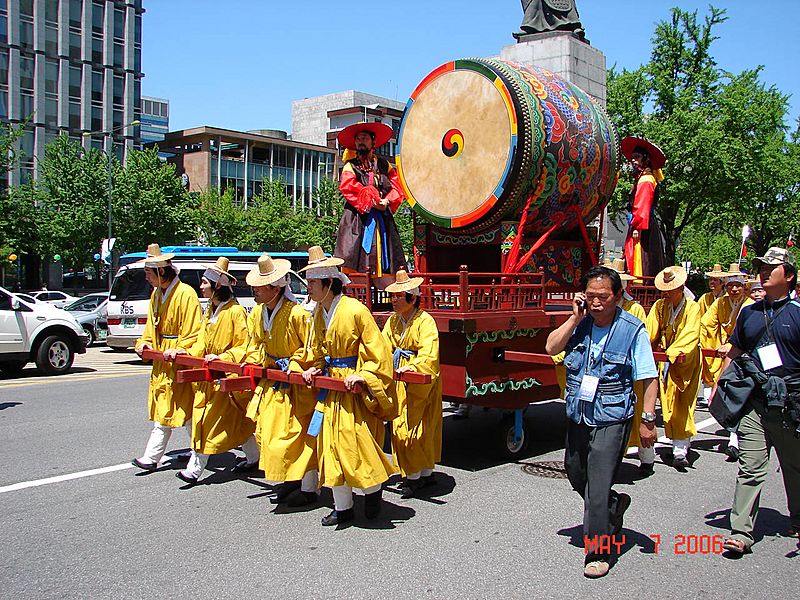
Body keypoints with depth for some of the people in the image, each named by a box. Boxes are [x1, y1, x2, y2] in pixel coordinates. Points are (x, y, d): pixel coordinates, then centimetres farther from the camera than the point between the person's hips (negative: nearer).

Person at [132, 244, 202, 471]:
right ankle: (151, 458, 12)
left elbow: (194, 333, -16)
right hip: (161, 363, 8)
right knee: (161, 410, 10)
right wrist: (145, 342, 2)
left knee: (187, 411, 0)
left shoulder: (185, 294, -15)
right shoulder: (156, 294, 12)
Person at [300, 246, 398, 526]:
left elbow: (379, 353, -14)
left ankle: (372, 490, 25)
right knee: (331, 446, 8)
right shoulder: (319, 314, 7)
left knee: (358, 445, -4)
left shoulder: (355, 311, -17)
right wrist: (314, 369, 2)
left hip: (355, 390, -7)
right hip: (330, 388, 7)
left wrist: (362, 376, -21)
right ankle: (342, 507, 21)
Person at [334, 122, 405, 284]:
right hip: (357, 219, -3)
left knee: (387, 264, 2)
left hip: (382, 219, 3)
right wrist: (370, 201, -14)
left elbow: (397, 187, 9)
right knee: (351, 262, -13)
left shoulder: (384, 165, 18)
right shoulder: (351, 166, 9)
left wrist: (387, 201, -10)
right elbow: (347, 187, -9)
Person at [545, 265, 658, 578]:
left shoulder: (633, 329, -11)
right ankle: (614, 505, 49)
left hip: (611, 420, -6)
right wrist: (575, 318, -12)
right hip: (578, 415, 6)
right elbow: (551, 348, -8)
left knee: (597, 489, -4)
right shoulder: (580, 323, 1)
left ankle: (598, 553, 12)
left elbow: (649, 378, -9)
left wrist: (648, 419, -12)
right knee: (575, 474, 22)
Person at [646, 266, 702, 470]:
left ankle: (680, 451, 2)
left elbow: (690, 335, -20)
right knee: (668, 405, 0)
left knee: (683, 405, -3)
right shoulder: (659, 306, 3)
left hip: (686, 361, -3)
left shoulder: (692, 308, -9)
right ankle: (681, 445, 11)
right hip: (666, 360, 3)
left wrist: (675, 353, -32)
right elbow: (649, 331, -4)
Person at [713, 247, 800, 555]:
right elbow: (734, 353, 19)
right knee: (750, 468, -4)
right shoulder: (749, 312, 10)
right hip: (754, 403, 2)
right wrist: (719, 387, 13)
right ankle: (741, 532, -2)